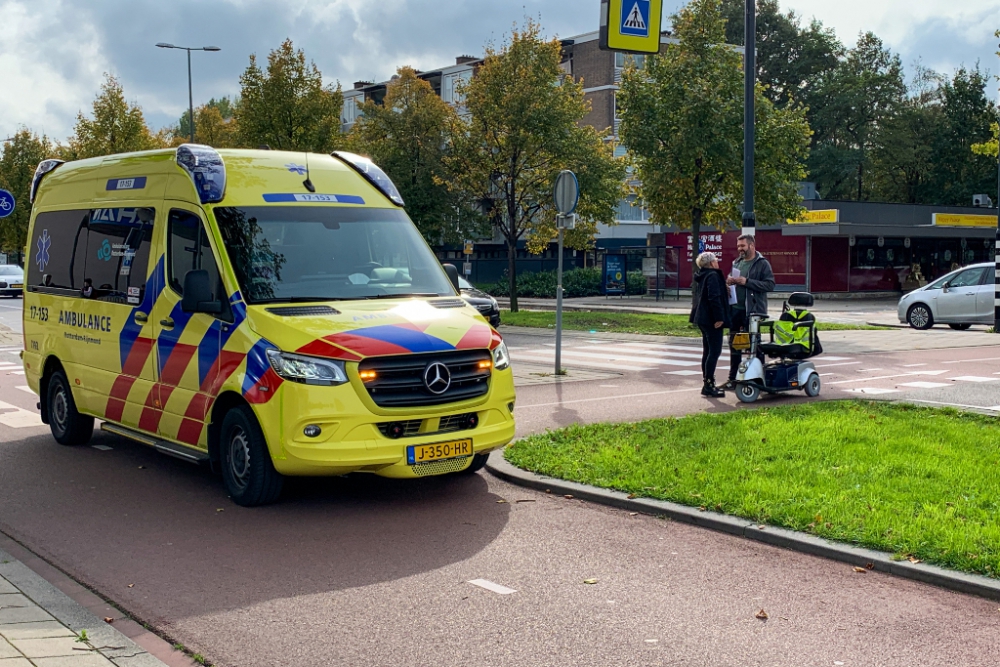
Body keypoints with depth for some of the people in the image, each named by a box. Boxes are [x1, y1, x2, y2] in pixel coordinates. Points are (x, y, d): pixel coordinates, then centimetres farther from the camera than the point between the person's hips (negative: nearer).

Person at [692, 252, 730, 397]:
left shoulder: (703, 276, 16)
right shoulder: (713, 275, -14)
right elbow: (714, 297, -23)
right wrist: (719, 318, -23)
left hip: (704, 319, 10)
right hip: (712, 320, -10)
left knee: (708, 351, 14)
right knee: (715, 351, -8)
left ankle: (708, 383, 18)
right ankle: (708, 385, -9)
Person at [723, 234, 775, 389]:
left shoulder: (762, 264, -5)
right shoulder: (737, 263, 16)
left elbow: (770, 284, -15)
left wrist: (747, 282, -19)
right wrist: (729, 281, 1)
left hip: (753, 310, -7)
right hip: (736, 309, 7)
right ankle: (733, 378, 18)